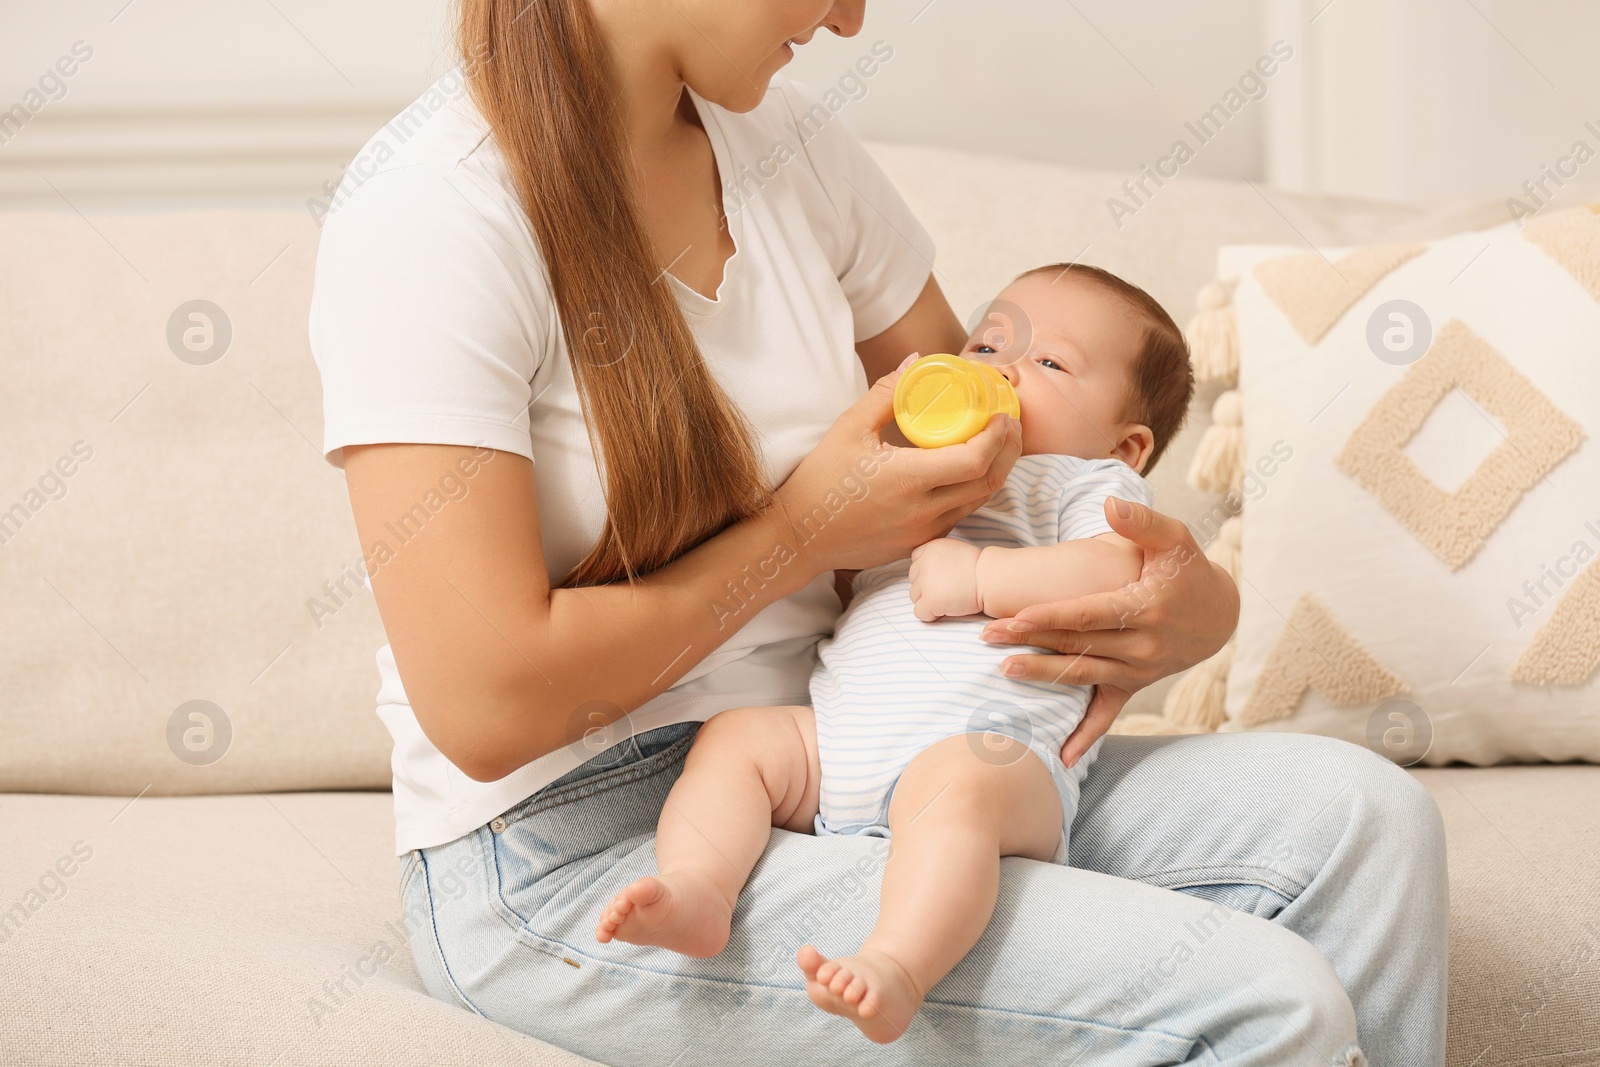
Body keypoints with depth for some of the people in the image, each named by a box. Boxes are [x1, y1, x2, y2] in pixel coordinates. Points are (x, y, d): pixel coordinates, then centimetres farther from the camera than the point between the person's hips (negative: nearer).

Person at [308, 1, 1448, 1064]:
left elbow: (991, 442, 15)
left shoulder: (788, 143, 4)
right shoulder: (429, 213, -18)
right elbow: (488, 707, -23)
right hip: (566, 855, -8)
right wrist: (803, 532, -13)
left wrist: (1197, 603, -7)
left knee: (1353, 812, -11)